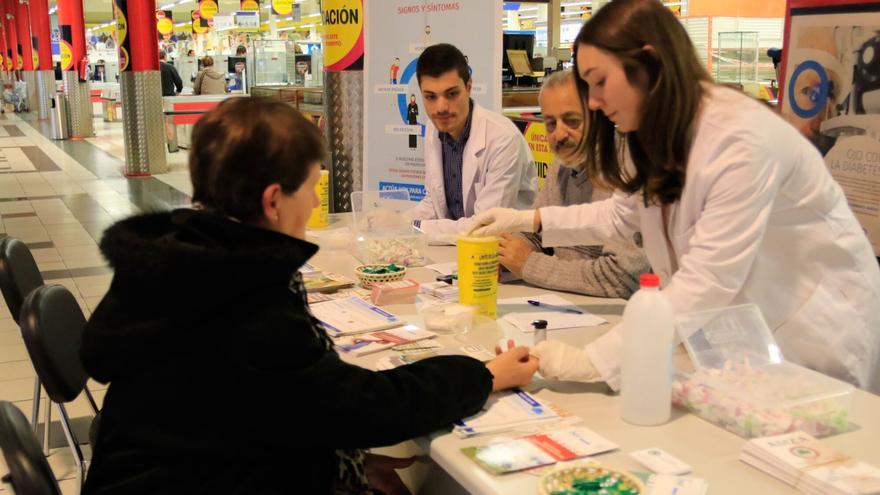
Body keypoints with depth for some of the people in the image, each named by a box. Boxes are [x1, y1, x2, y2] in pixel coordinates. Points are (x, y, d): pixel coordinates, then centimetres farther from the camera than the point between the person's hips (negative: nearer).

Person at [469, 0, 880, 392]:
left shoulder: (743, 140, -30)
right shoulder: (660, 138, -2)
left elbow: (708, 283, -36)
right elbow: (621, 214, 14)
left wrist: (595, 360, -39)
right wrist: (530, 220, 1)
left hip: (816, 333, -7)